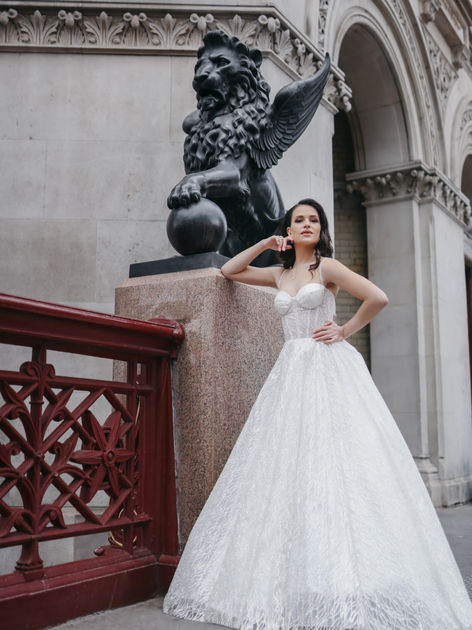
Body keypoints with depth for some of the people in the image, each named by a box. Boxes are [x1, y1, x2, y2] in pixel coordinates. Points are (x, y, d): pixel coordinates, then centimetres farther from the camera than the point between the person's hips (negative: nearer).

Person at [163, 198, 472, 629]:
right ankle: (286, 587, 7)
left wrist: (345, 331, -2)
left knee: (331, 459, -12)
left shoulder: (327, 267, 0)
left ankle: (346, 584, -7)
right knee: (286, 467, 1)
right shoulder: (279, 275, 17)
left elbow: (378, 298, -9)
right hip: (292, 369, 6)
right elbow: (230, 271, 26)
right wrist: (265, 244, 16)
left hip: (328, 368, -5)